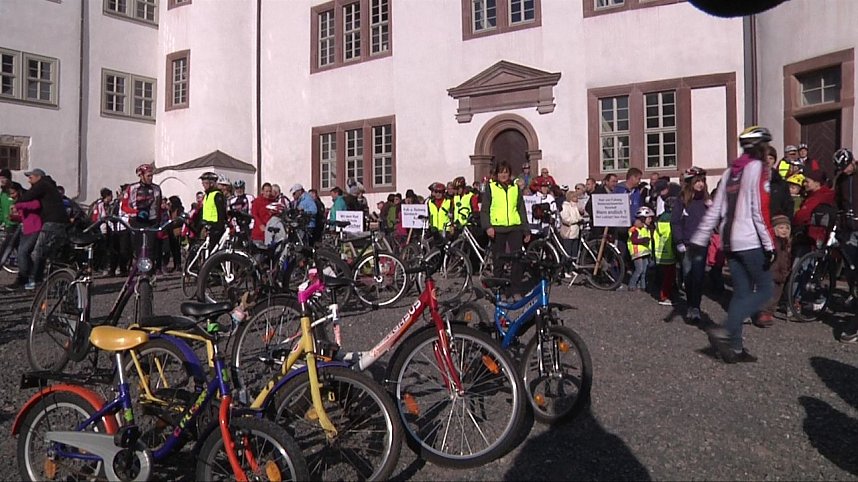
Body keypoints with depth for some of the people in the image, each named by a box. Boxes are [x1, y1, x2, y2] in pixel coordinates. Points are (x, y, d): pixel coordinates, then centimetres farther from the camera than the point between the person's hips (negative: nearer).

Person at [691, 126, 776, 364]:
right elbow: (760, 210, -15)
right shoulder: (757, 168, -7)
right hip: (751, 242, -8)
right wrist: (769, 245, -15)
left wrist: (699, 240, 14)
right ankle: (725, 331, -13)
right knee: (764, 290, 1)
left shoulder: (731, 171, 15)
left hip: (730, 242, 8)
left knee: (741, 294, 10)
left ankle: (734, 347, 9)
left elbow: (715, 210, 14)